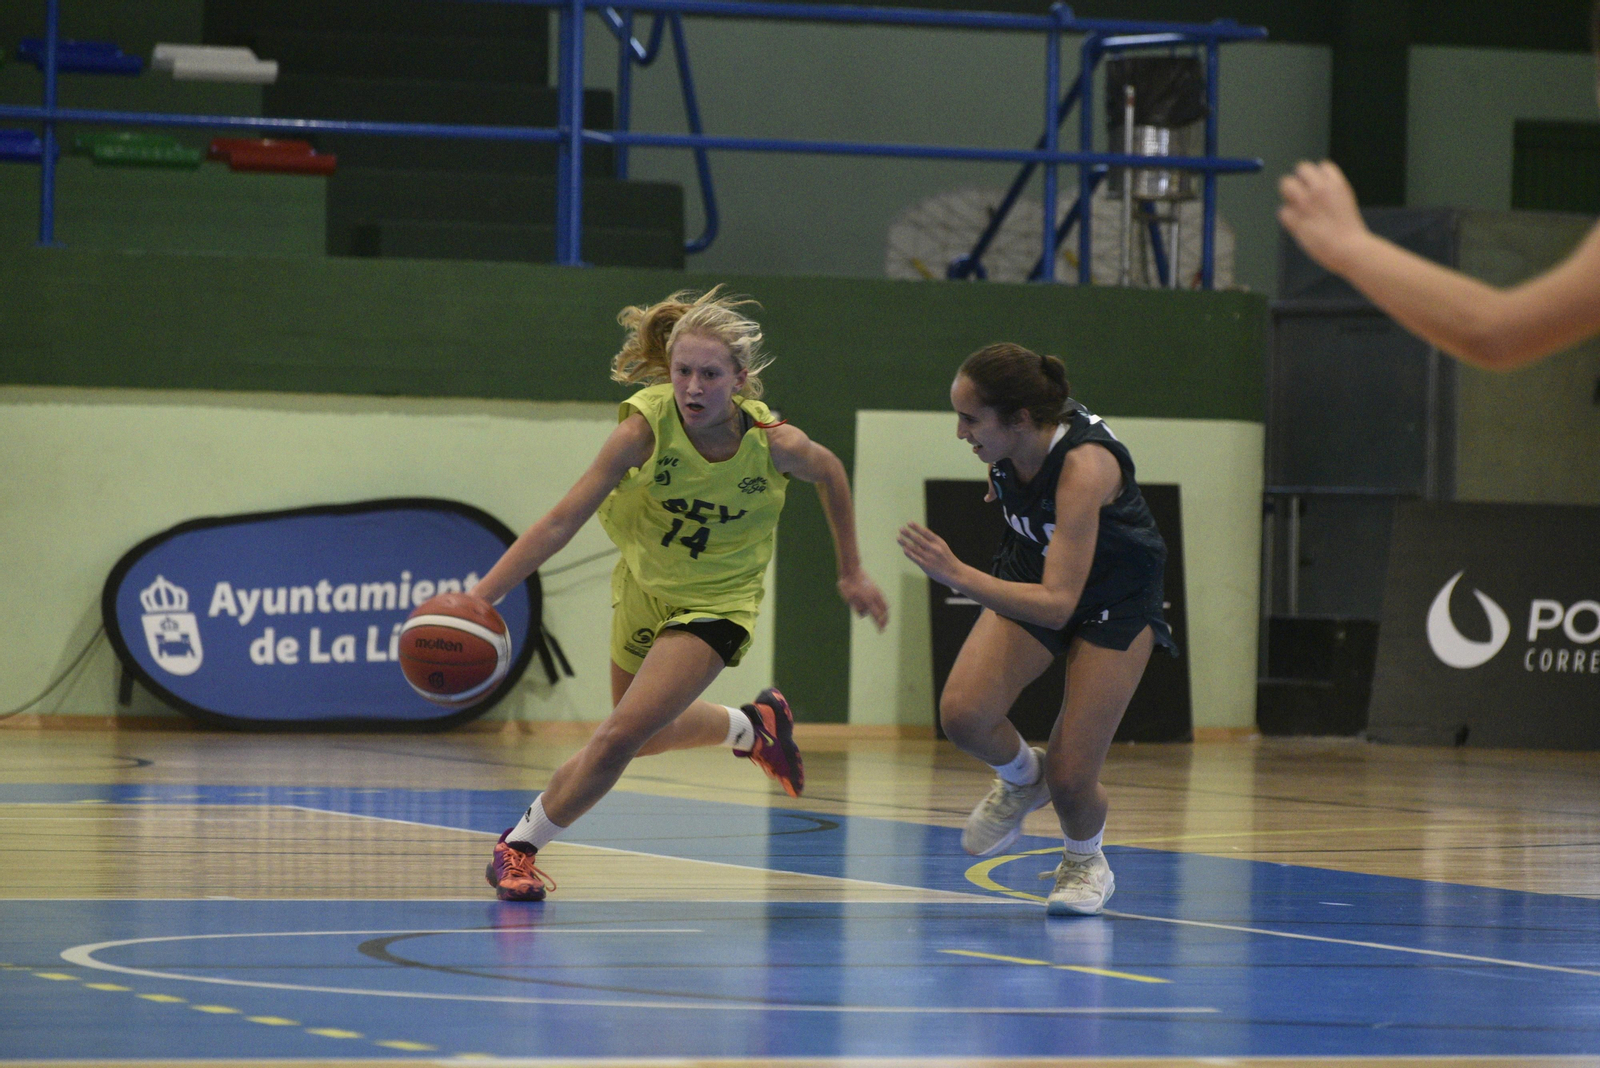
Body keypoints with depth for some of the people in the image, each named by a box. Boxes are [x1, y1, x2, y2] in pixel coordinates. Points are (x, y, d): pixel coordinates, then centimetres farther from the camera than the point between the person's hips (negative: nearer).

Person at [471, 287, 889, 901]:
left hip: (716, 602, -3)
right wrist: (478, 597, -40)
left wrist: (851, 574, 6)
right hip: (644, 584, 3)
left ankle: (521, 844, 0)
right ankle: (752, 727, 50)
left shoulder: (774, 444, -28)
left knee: (622, 735, -18)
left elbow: (830, 474, -2)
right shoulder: (647, 426, -30)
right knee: (641, 734, 23)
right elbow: (561, 522, -31)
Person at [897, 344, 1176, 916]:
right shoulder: (1008, 445, -21)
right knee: (963, 713, -20)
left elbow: (1057, 604, -42)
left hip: (1117, 600, -5)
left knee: (1069, 780, -12)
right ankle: (1022, 777, 14)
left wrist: (957, 575, -50)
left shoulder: (1084, 466, -39)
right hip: (1032, 573, 5)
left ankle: (1085, 862, 23)